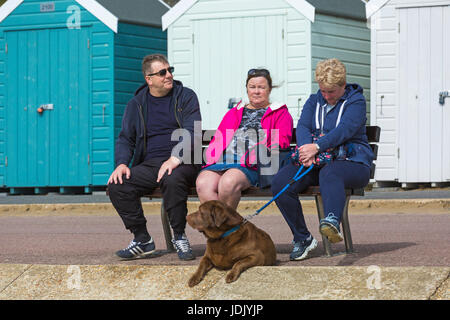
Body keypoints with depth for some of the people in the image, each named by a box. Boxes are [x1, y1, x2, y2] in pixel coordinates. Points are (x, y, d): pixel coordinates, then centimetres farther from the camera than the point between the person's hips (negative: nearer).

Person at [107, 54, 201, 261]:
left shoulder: (186, 97, 6)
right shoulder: (136, 104, 15)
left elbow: (191, 132, -6)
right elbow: (126, 139, 15)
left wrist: (175, 159, -22)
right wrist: (122, 163, -6)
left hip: (181, 164, -4)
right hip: (148, 164, 4)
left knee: (173, 180, -38)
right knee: (117, 186, -22)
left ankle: (179, 237, -19)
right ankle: (142, 239, -10)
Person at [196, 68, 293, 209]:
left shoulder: (280, 113, 19)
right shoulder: (234, 113, 34)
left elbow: (281, 142, 4)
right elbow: (218, 139, 26)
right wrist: (213, 156, 1)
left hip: (250, 165, -4)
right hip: (221, 159, 4)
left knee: (228, 182, -37)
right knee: (203, 184, -30)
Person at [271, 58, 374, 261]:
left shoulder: (356, 102, 2)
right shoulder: (314, 101, 18)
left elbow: (344, 130, -16)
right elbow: (302, 127, 1)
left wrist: (317, 147, -32)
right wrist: (306, 149, -23)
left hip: (350, 162, -5)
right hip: (316, 161, 5)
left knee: (329, 174, -42)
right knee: (280, 183, -22)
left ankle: (332, 222, -71)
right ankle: (302, 238, -14)